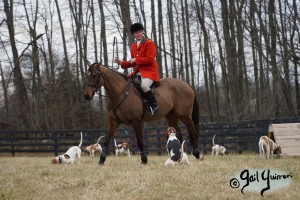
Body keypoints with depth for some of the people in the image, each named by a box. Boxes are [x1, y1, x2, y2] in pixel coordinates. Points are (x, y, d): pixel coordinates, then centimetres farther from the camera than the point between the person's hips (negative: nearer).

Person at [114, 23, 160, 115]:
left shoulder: (149, 43, -4)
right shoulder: (133, 46, 17)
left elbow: (150, 59, -15)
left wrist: (136, 60, -17)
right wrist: (122, 63, 7)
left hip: (149, 70, -8)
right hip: (138, 71, 8)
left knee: (144, 85, -34)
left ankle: (154, 106, -24)